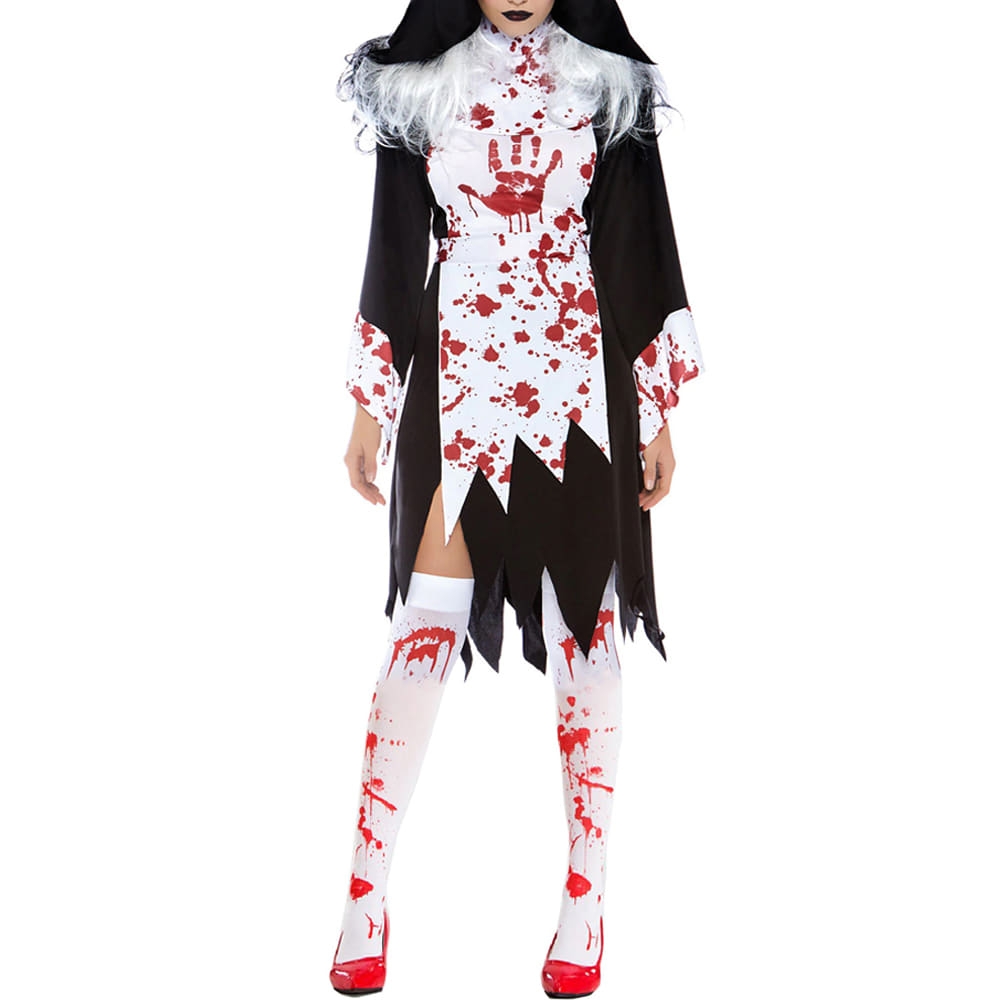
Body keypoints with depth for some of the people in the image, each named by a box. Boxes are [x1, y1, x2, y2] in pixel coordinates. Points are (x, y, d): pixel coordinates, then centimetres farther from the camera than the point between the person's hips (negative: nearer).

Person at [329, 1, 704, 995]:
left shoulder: (604, 84, 6)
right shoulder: (423, 84, 7)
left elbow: (642, 247, 6)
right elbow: (396, 244, 10)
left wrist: (657, 412, 3)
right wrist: (370, 404, 7)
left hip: (581, 386, 0)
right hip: (456, 381, 0)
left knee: (584, 622, 2)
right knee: (425, 625, -4)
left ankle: (586, 892, 13)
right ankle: (366, 895, 6)